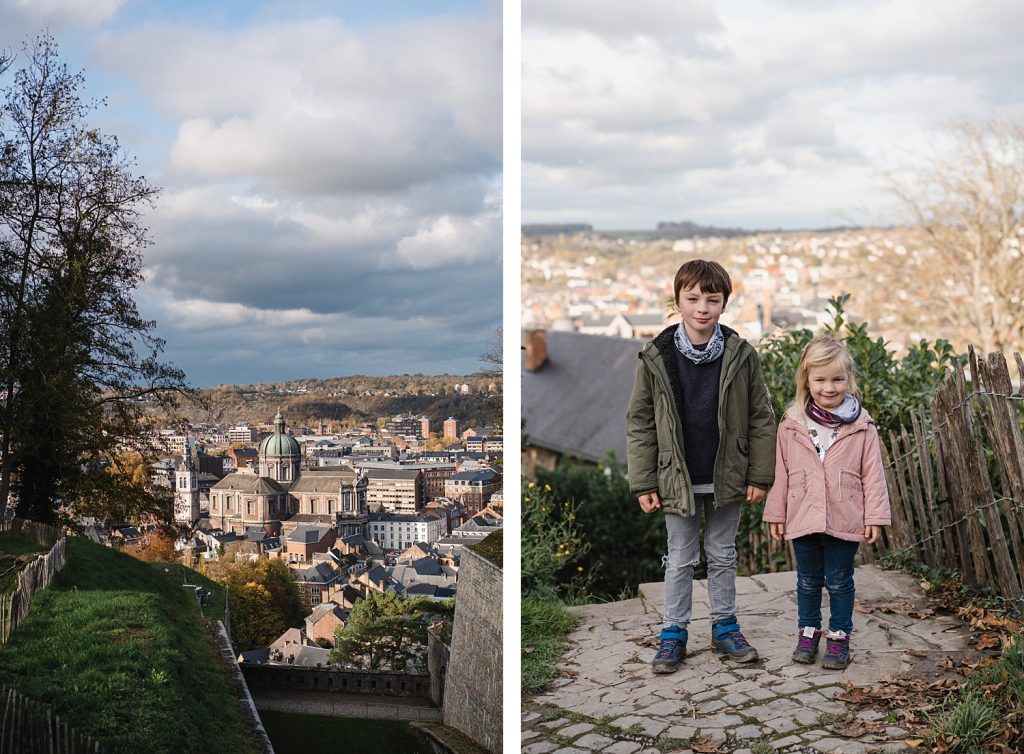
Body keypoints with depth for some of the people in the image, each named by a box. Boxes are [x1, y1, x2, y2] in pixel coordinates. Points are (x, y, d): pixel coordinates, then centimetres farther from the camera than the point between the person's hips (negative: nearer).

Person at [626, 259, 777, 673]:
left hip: (727, 479, 1)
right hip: (679, 480, -1)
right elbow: (639, 422, -4)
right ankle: (674, 632, 22)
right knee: (680, 559, 10)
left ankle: (724, 626, 29)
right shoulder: (656, 358, -8)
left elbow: (761, 418, 0)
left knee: (723, 555, 15)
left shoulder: (741, 356, -5)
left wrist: (760, 475, -3)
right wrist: (644, 483, -6)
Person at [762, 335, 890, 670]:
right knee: (808, 581, 15)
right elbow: (781, 472, 4)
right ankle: (808, 633, 29)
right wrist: (776, 514, 5)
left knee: (839, 582, 10)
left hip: (844, 520, -2)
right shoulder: (792, 425, -1)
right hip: (803, 517, 2)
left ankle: (839, 637, 24)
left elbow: (872, 474, -3)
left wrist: (875, 517, -5)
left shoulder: (861, 427, -5)